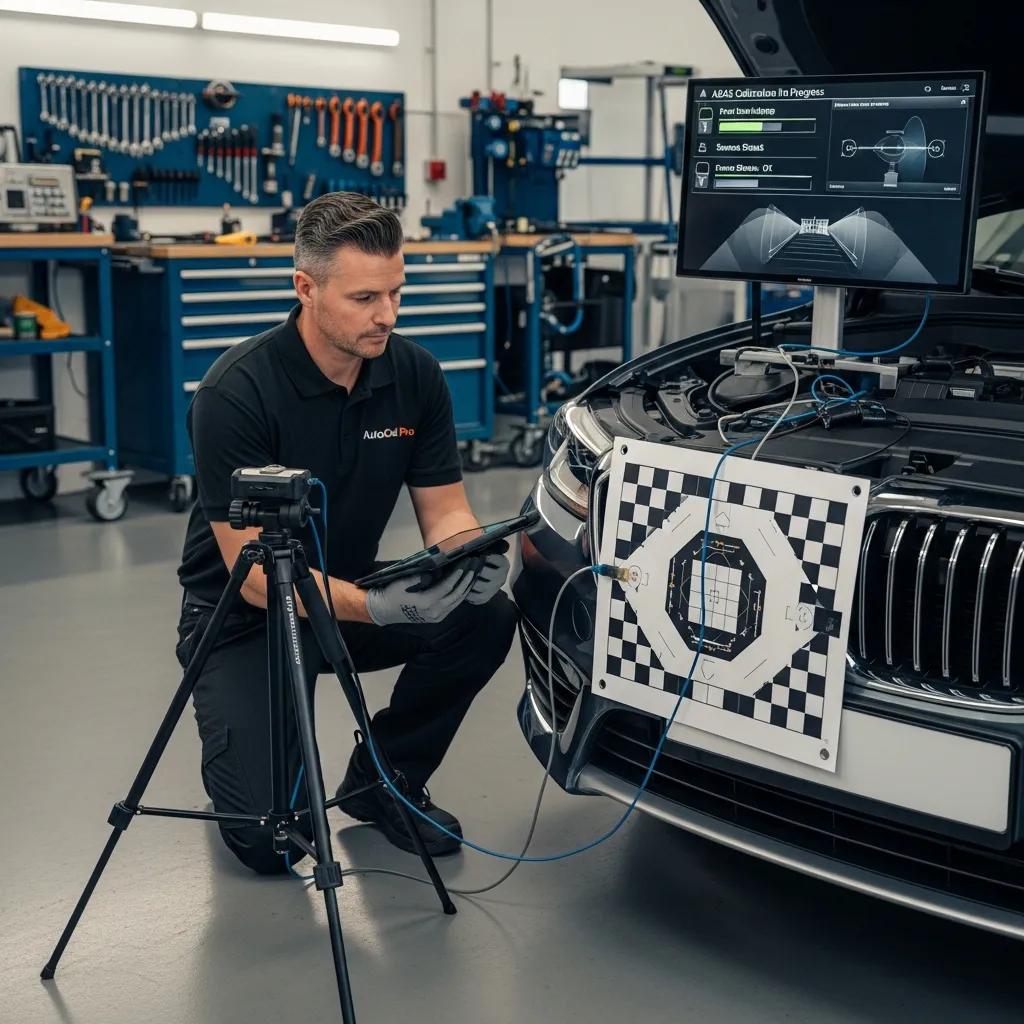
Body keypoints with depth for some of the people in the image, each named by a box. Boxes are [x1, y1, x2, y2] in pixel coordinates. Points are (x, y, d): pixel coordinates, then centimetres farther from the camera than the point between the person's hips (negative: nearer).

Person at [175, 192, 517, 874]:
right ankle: (244, 741, 20)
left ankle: (382, 779, 2)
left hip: (351, 589, 5)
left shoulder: (415, 375, -8)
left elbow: (444, 509, -2)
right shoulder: (237, 393, -26)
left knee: (486, 619, -21)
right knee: (270, 839, -17)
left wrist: (470, 557, -27)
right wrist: (375, 608, -42)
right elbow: (254, 572, -27)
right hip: (243, 614, -5)